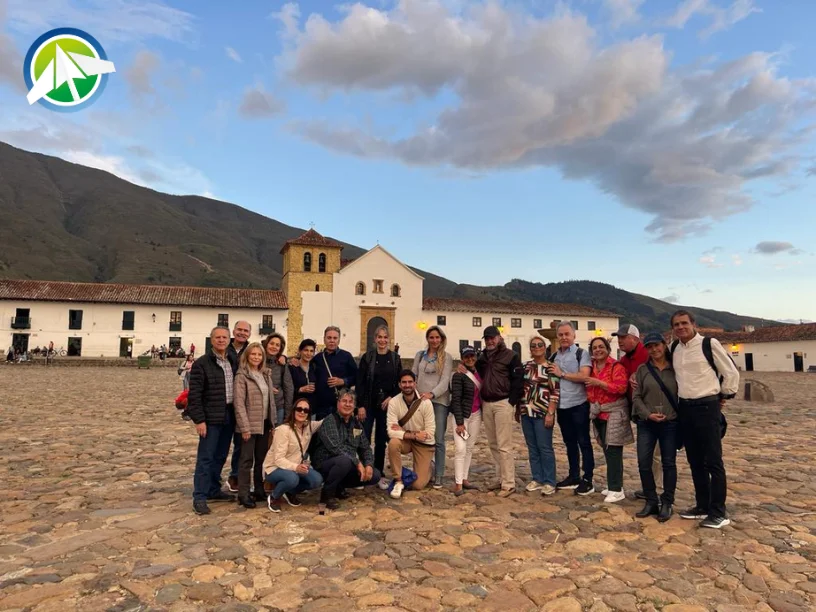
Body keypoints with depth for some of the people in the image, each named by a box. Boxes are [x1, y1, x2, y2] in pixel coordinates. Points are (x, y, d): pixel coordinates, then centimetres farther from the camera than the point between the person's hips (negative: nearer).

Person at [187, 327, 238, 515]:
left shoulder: (232, 362, 11)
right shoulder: (201, 363, -9)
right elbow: (194, 394, -12)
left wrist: (236, 414, 9)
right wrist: (199, 420, -16)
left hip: (229, 417, 6)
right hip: (211, 418, -6)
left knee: (220, 457, 15)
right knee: (205, 458, -2)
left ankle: (214, 490, 28)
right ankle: (199, 497, 5)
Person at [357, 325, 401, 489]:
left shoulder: (395, 359, 5)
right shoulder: (367, 357, -2)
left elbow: (400, 383, 8)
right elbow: (360, 383, -5)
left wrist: (391, 397, -8)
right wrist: (360, 406, -10)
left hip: (386, 405, 2)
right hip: (368, 404, -2)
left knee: (381, 440, 10)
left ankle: (379, 474, 20)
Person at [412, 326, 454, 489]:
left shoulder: (446, 358, 2)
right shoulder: (420, 355, 11)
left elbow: (445, 381, -8)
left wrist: (432, 394, -22)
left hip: (439, 401, -3)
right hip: (420, 400, 3)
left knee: (438, 440, 0)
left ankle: (438, 476, 7)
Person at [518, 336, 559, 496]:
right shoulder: (525, 366, 10)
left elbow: (555, 392, -8)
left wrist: (550, 413, -14)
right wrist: (517, 410, 12)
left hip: (542, 413, -5)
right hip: (526, 413, 5)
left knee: (545, 448, -2)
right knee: (532, 448, 10)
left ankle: (549, 482, 8)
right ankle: (537, 479, 20)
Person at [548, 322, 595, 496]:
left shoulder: (581, 353, -6)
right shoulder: (554, 356, 11)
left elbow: (584, 376, -20)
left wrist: (561, 373, -12)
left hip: (578, 405, -6)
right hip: (561, 406, 6)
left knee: (584, 443, 3)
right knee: (570, 443, 15)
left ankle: (587, 480, 9)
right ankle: (574, 477, 25)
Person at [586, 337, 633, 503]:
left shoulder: (616, 366, -9)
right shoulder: (591, 368, 11)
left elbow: (621, 388, -21)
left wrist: (600, 383, -22)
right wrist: (591, 403, 9)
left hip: (614, 413, -7)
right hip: (598, 413, 7)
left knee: (613, 451, -7)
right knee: (607, 450, 12)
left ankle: (616, 489, -2)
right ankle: (614, 484, 23)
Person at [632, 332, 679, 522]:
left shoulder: (675, 369, 3)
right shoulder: (642, 370, 4)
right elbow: (636, 397, 0)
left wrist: (680, 417, -5)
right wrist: (648, 414, -12)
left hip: (670, 423, -1)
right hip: (646, 424, 1)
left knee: (669, 463, 5)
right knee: (644, 463, 0)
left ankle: (666, 503, 18)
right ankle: (651, 501, 16)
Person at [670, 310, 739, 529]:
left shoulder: (709, 344, -10)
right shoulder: (674, 348, 9)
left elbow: (731, 373, -4)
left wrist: (724, 396, 3)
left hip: (707, 407, -6)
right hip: (685, 408, 7)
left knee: (713, 462, -2)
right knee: (695, 461, 12)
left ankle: (719, 513, 6)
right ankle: (703, 506, 23)